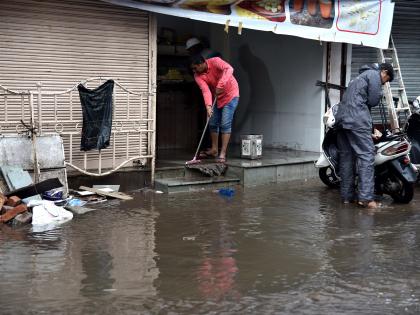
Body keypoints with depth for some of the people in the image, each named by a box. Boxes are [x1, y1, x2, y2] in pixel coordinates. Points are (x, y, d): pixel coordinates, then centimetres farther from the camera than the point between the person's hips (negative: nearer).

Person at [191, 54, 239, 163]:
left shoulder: (215, 61, -23)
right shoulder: (197, 76, -10)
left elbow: (229, 69, -39)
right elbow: (205, 90, -21)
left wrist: (220, 86, -43)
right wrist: (208, 106, -36)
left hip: (230, 94, -6)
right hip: (216, 97, 6)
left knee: (225, 124, -12)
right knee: (213, 123, 9)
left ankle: (223, 153, -10)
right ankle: (214, 149, 24)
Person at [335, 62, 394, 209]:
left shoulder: (361, 76, 32)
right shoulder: (374, 75, 3)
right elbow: (373, 101, -6)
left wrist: (371, 126, 21)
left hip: (341, 118, 9)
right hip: (357, 120, -9)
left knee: (346, 157, 9)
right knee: (367, 155, -10)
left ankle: (347, 195, 11)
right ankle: (365, 197, -16)